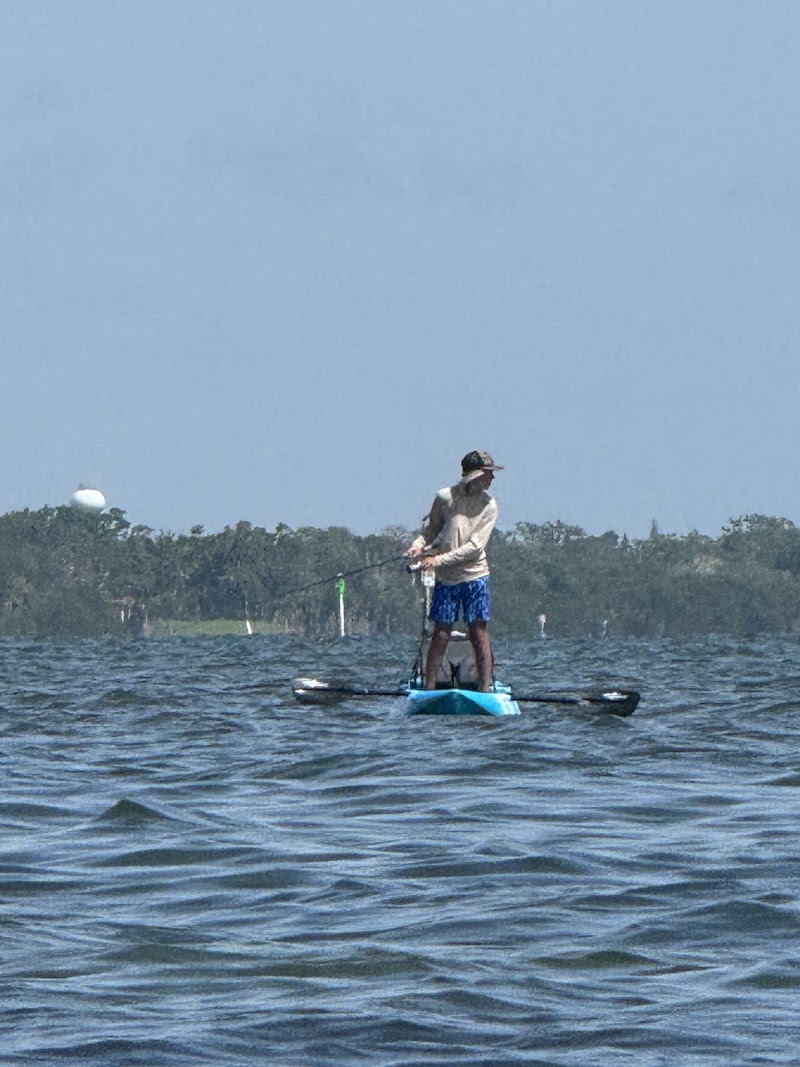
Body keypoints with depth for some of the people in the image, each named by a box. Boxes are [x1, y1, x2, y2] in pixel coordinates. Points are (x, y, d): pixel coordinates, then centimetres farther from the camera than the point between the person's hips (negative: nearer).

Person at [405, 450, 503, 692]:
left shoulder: (489, 505, -2)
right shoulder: (445, 497, -1)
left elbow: (475, 546, -10)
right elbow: (431, 529, 12)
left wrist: (440, 559, -18)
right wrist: (420, 544, -10)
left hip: (474, 575, 0)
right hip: (446, 579, 0)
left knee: (479, 633, -3)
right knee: (440, 635, 0)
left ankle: (485, 687, -1)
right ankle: (428, 688, 5)